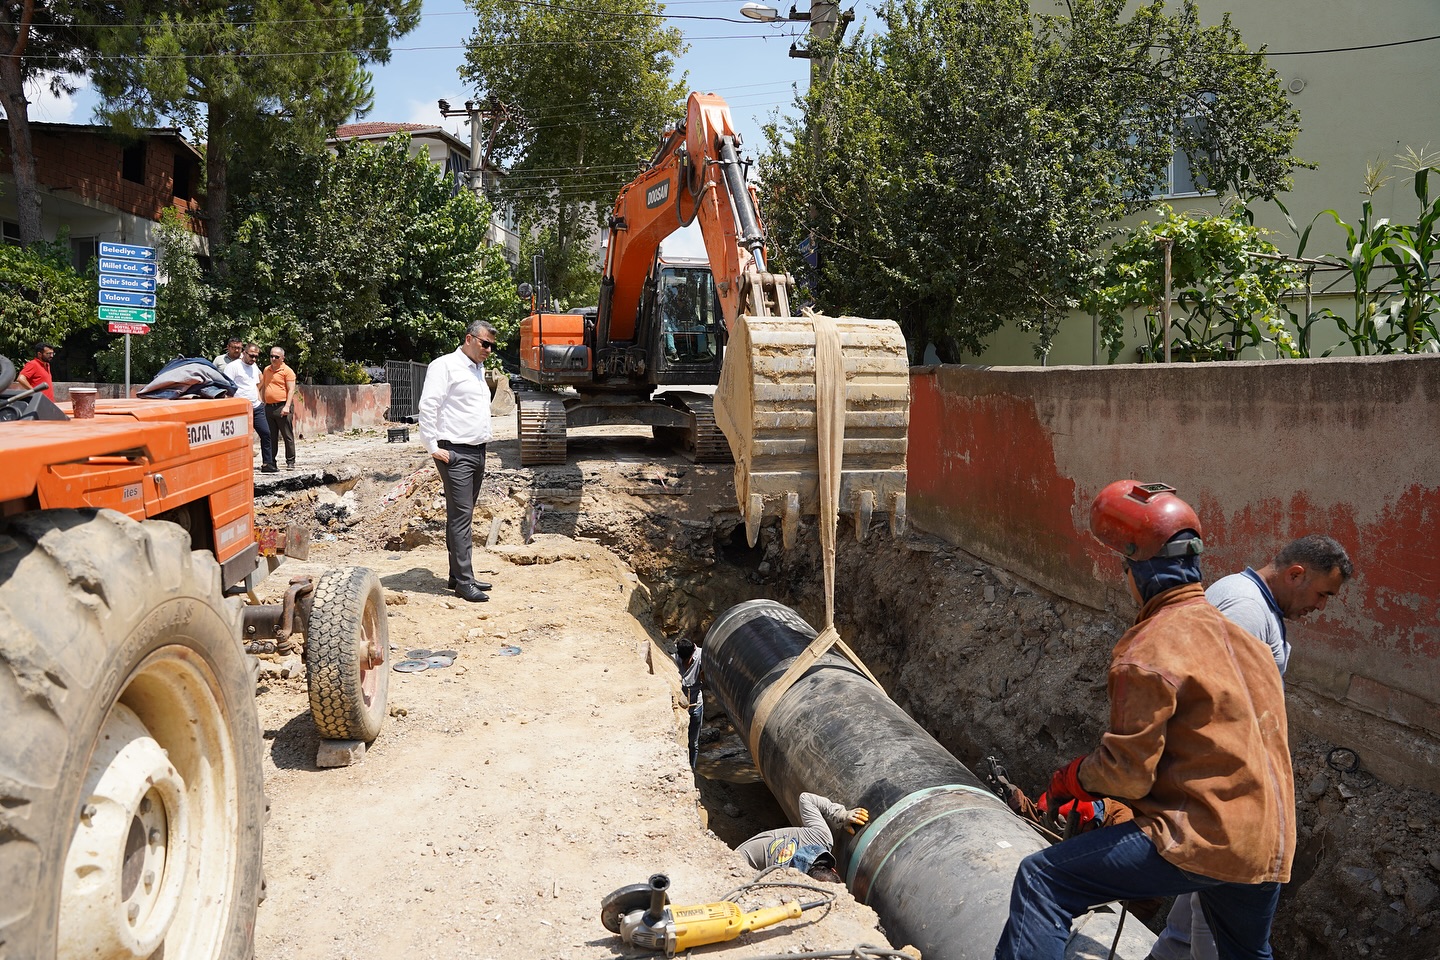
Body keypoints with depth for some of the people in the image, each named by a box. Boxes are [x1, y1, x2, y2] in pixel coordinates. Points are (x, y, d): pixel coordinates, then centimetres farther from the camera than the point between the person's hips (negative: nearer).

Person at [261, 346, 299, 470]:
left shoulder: (287, 371, -4)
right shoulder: (266, 370, 16)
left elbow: (291, 390, -10)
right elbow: (263, 387, 24)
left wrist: (287, 406, -18)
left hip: (282, 407, -6)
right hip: (269, 407, 6)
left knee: (288, 436, -2)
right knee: (271, 437, 10)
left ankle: (290, 462, 3)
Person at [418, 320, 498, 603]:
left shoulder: (478, 369, 19)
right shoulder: (445, 365, -8)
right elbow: (428, 407, -13)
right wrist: (433, 447, -15)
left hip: (478, 452, 9)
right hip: (455, 453, -8)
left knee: (463, 516, 12)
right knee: (460, 516, -9)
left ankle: (458, 576, 18)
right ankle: (464, 582, -7)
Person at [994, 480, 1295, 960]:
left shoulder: (1150, 649, -15)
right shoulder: (1245, 634, 11)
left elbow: (1128, 773, -17)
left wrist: (1071, 778, 3)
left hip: (1201, 838, -9)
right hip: (1271, 846, 9)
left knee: (1041, 882, -11)